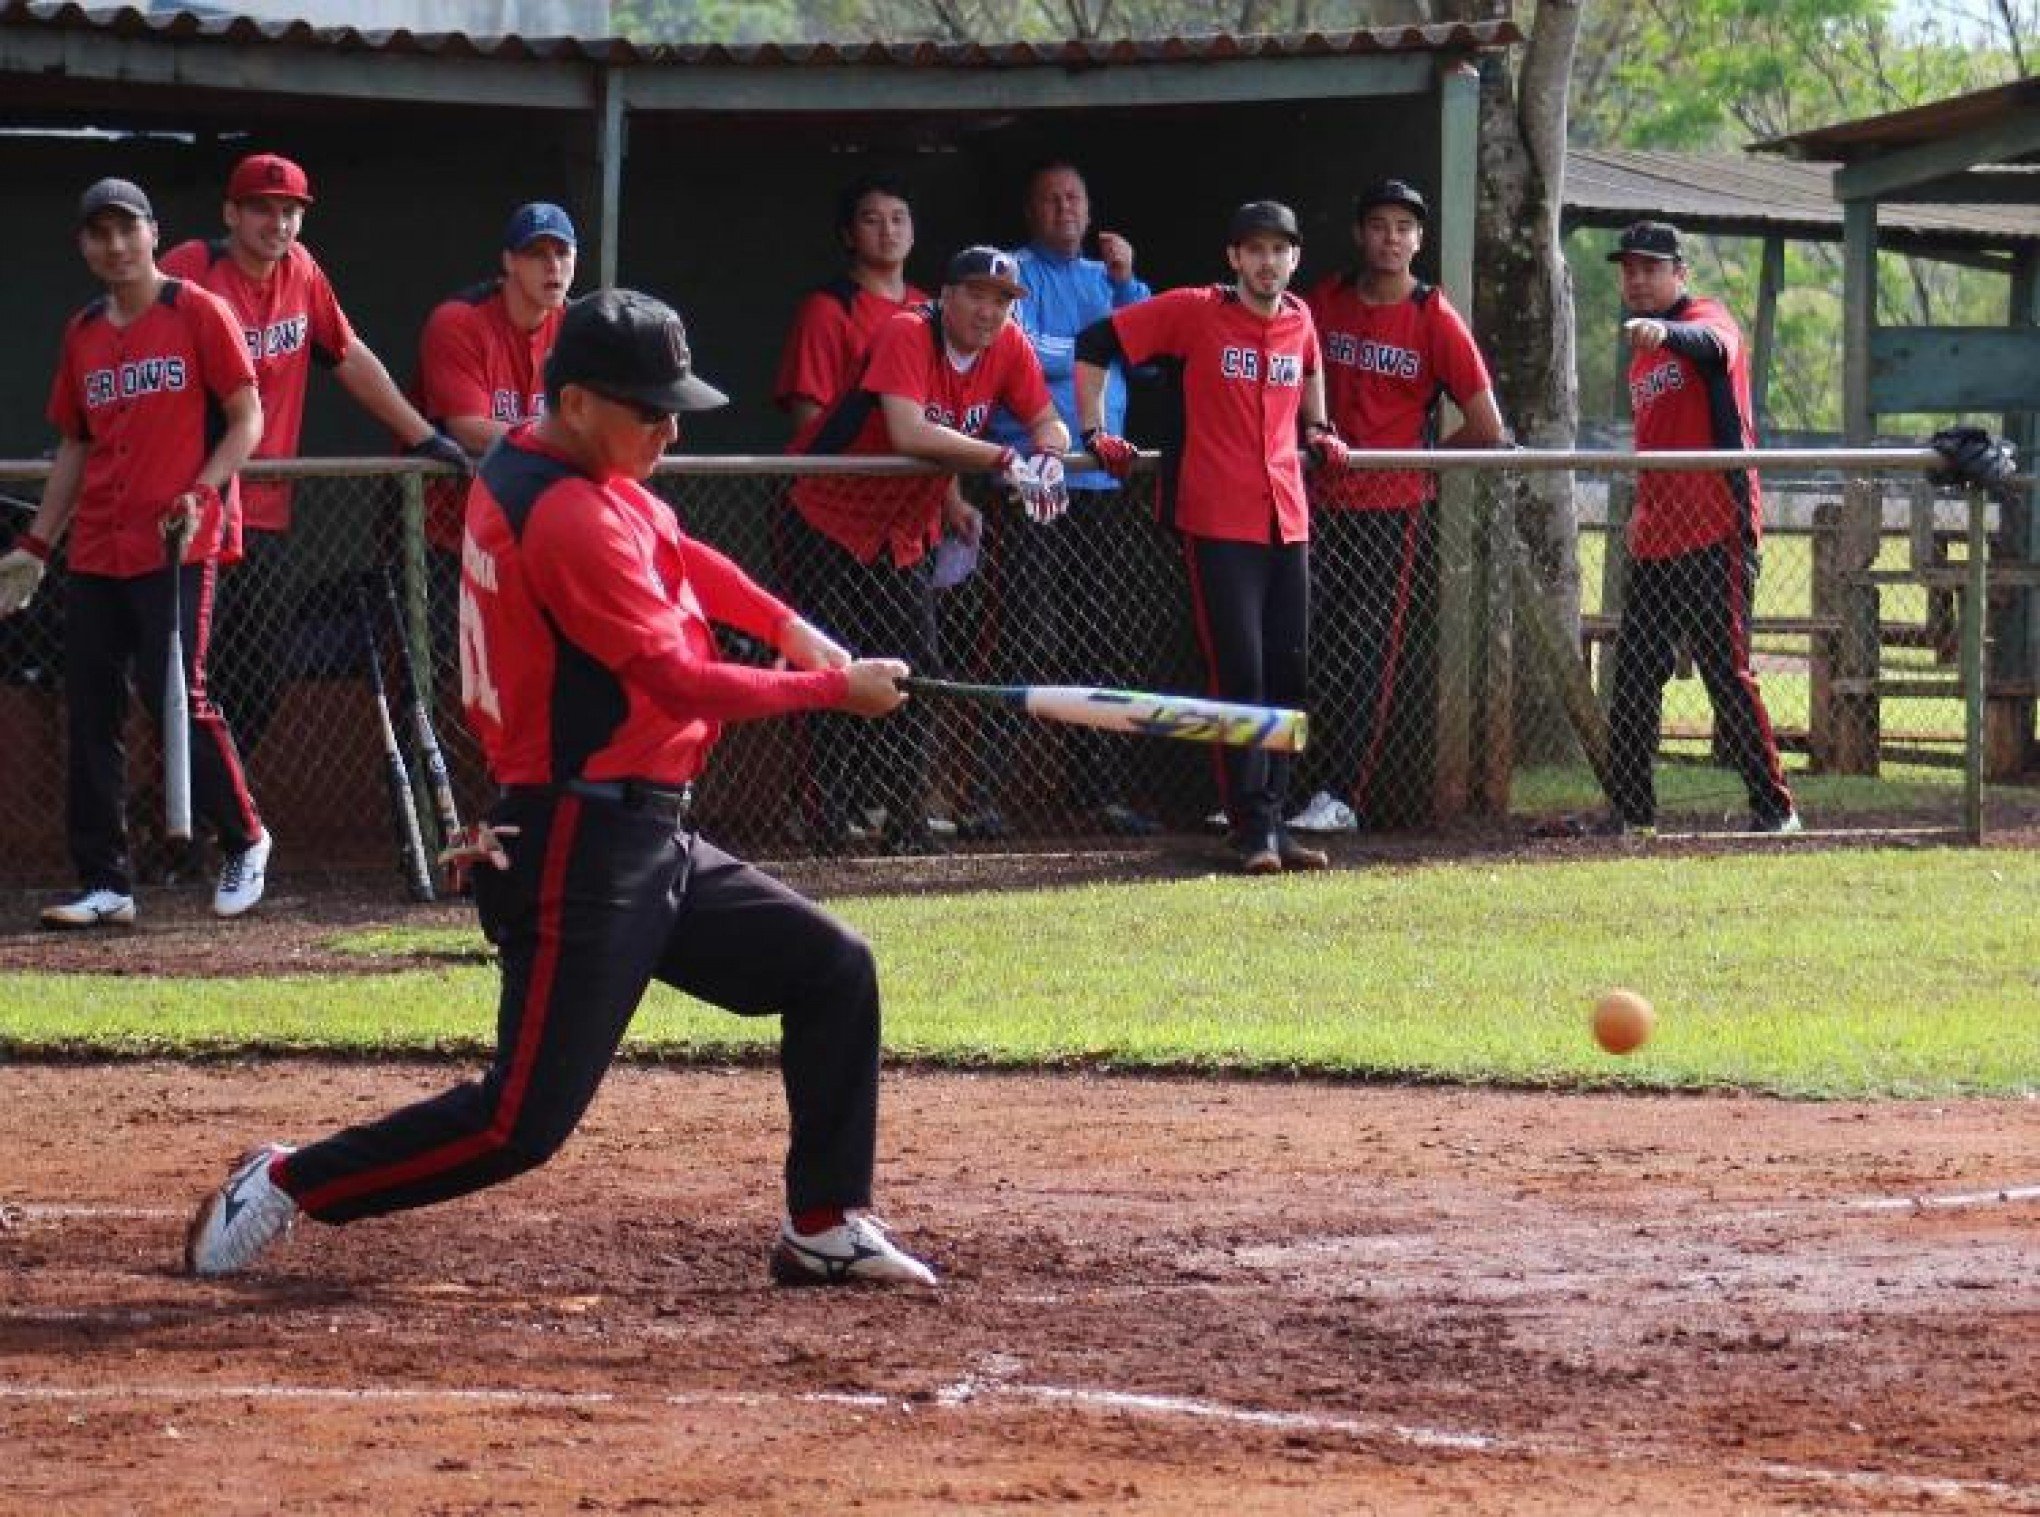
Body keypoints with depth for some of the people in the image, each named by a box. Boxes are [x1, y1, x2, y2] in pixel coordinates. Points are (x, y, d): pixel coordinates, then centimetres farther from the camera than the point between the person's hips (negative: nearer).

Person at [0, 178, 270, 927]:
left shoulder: (199, 315, -2)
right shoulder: (82, 334, 15)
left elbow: (246, 420, -3)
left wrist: (201, 491, -17)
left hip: (177, 547, -6)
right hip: (96, 553, 6)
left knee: (177, 698, -12)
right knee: (89, 716, 2)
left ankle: (245, 840, 8)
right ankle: (105, 885, 7)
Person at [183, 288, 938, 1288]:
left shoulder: (565, 477, 10)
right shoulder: (566, 515, -20)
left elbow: (675, 554, 26)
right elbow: (679, 682, -21)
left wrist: (786, 626, 11)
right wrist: (836, 689, -11)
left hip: (653, 845, 10)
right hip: (583, 848, -10)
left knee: (832, 971, 10)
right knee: (524, 1121, -9)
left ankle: (825, 1228, 13)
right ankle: (284, 1186, 4)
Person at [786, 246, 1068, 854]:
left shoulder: (1009, 347, -5)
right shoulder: (907, 336, -25)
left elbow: (1048, 423, 2)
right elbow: (908, 433, -37)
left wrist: (1046, 457, -23)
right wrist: (1005, 460, -38)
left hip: (904, 534, 7)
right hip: (829, 522, -7)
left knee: (919, 668, 4)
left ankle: (906, 822, 10)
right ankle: (832, 819, -3)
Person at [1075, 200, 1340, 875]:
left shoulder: (1300, 320, 9)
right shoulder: (1194, 312, -6)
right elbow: (1095, 344, -2)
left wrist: (1318, 432, 26)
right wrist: (1094, 433, -5)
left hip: (1287, 520, 6)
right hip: (1218, 521, -6)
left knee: (1287, 673, 7)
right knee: (1240, 674, -8)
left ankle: (1273, 820, 15)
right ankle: (1253, 827, -5)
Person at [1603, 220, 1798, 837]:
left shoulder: (1707, 318, -6)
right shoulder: (1641, 352, 20)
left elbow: (1712, 345, -32)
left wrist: (1666, 333, -53)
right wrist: (1643, 510, 19)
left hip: (1715, 536, -9)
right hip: (1655, 541, 9)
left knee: (1726, 671, -9)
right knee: (1634, 675, 9)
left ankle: (1773, 806, -5)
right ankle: (1630, 807, 16)